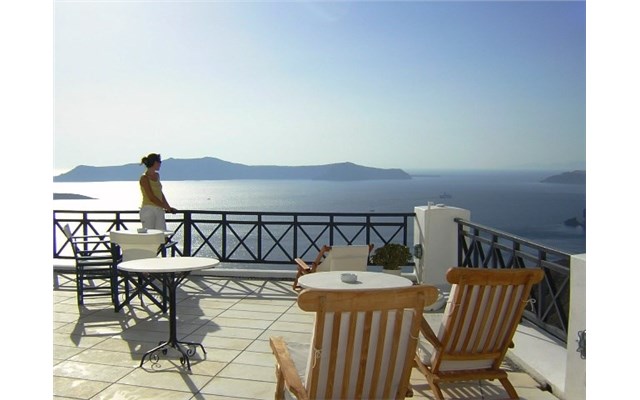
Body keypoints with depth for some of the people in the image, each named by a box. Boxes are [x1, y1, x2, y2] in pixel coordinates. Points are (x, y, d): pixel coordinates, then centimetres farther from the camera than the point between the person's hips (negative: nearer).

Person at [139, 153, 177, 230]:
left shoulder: (157, 175, 14)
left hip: (159, 211, 7)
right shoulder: (144, 178, -10)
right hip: (148, 210, -7)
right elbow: (151, 197, -15)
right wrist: (166, 207, -10)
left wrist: (168, 207, 10)